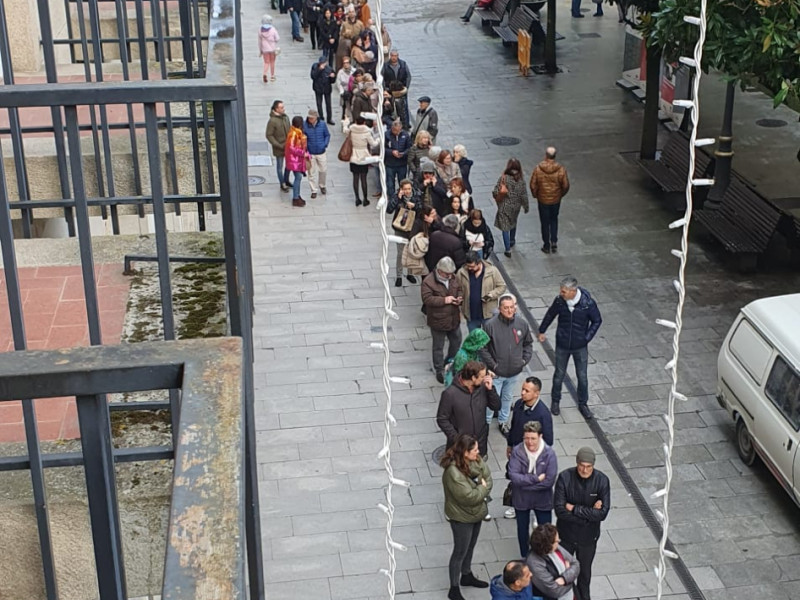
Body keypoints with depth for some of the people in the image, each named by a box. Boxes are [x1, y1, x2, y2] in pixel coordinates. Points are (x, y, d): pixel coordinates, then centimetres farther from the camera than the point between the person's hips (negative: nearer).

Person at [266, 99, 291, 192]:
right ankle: (283, 185, 25)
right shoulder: (272, 121, -22)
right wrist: (279, 146, -20)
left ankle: (286, 181, 40)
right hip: (279, 149, -7)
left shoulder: (285, 117, -1)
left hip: (288, 146, 7)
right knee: (280, 166, 10)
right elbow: (269, 136, -18)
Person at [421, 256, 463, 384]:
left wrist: (459, 298, -9)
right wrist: (444, 300, -30)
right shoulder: (428, 282, -21)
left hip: (454, 319, 6)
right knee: (438, 347, 8)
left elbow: (459, 289, 13)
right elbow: (427, 299, -26)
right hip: (438, 320, -6)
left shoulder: (453, 277, -1)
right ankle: (439, 370, 24)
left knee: (456, 341, 21)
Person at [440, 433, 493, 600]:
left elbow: (487, 476, -3)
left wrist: (481, 492, -20)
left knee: (470, 547, 26)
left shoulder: (475, 460, -9)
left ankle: (467, 576, 47)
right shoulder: (453, 473, -34)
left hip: (476, 513, 8)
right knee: (460, 552, 6)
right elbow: (469, 497, -32)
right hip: (461, 517, -8)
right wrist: (483, 489, -16)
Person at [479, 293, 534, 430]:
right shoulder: (490, 325, -19)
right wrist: (493, 365, -13)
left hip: (514, 373, 4)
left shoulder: (522, 324, -7)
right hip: (496, 373, -4)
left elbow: (528, 344, 9)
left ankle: (502, 421, 43)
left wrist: (525, 360, -1)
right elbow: (483, 348, -12)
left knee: (508, 398, 22)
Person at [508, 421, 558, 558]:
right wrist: (536, 478, -28)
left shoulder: (549, 453, -20)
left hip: (543, 500, -1)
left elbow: (549, 481, -24)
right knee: (522, 529, 21)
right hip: (521, 500, 1)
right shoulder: (517, 451, -19)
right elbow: (513, 476, -27)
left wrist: (524, 482, -22)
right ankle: (524, 557, 44)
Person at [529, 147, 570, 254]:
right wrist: (561, 195, 12)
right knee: (554, 220, 23)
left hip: (543, 200, -1)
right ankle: (554, 242, 19)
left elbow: (533, 185, -10)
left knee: (545, 223, 13)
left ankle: (546, 246, 21)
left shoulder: (538, 169, -17)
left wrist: (535, 195, 9)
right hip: (556, 200, 1)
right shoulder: (560, 169, -16)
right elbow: (566, 185, -8)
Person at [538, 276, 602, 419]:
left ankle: (583, 403, 33)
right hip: (562, 345, 1)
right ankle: (555, 400, 38)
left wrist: (587, 338, -11)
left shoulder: (588, 303, -23)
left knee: (582, 377, 12)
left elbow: (597, 321, -6)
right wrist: (541, 331, 14)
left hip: (580, 347, -1)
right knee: (559, 374, 16)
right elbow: (550, 315, 4)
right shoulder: (559, 300, -17)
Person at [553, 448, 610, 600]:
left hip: (588, 536, 1)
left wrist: (574, 508, -24)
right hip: (566, 535, -1)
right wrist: (589, 514, -24)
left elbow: (602, 513, -23)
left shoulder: (602, 480, -19)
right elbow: (560, 510, -26)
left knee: (585, 571, 23)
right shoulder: (565, 477, -22)